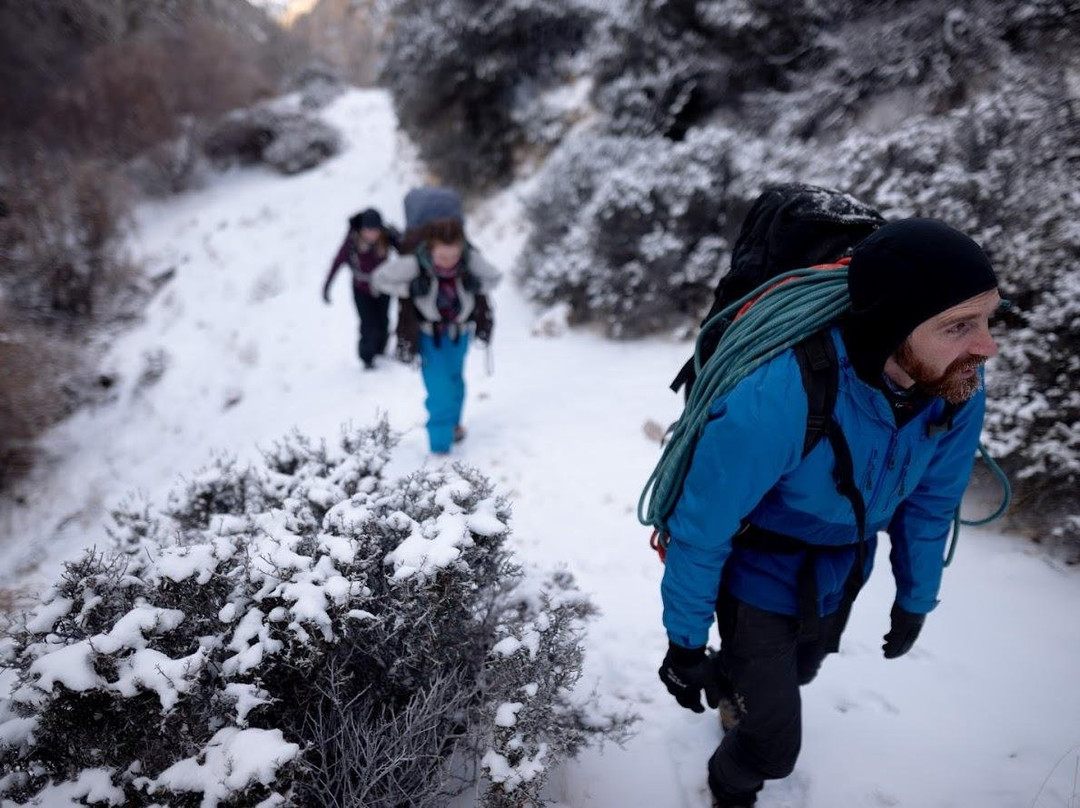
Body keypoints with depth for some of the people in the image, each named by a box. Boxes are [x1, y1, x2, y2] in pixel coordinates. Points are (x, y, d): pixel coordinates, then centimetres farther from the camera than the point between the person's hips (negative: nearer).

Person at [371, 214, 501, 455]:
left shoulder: (472, 259, -26)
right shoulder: (414, 263, -33)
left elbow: (494, 277, -7)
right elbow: (379, 278, -18)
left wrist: (476, 287, -26)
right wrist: (410, 290, -29)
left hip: (459, 330, 3)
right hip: (427, 333, -3)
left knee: (454, 379, 25)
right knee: (439, 389, -10)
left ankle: (453, 422, 52)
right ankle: (440, 447, 3)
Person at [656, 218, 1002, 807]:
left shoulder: (958, 387, -23)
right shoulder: (771, 405, -41)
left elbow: (932, 501, -3)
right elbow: (699, 533, -26)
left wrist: (915, 599, 10)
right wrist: (685, 643, -15)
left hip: (843, 571, 6)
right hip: (762, 575, -5)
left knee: (797, 673, 32)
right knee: (775, 747, 6)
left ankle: (733, 683, 66)